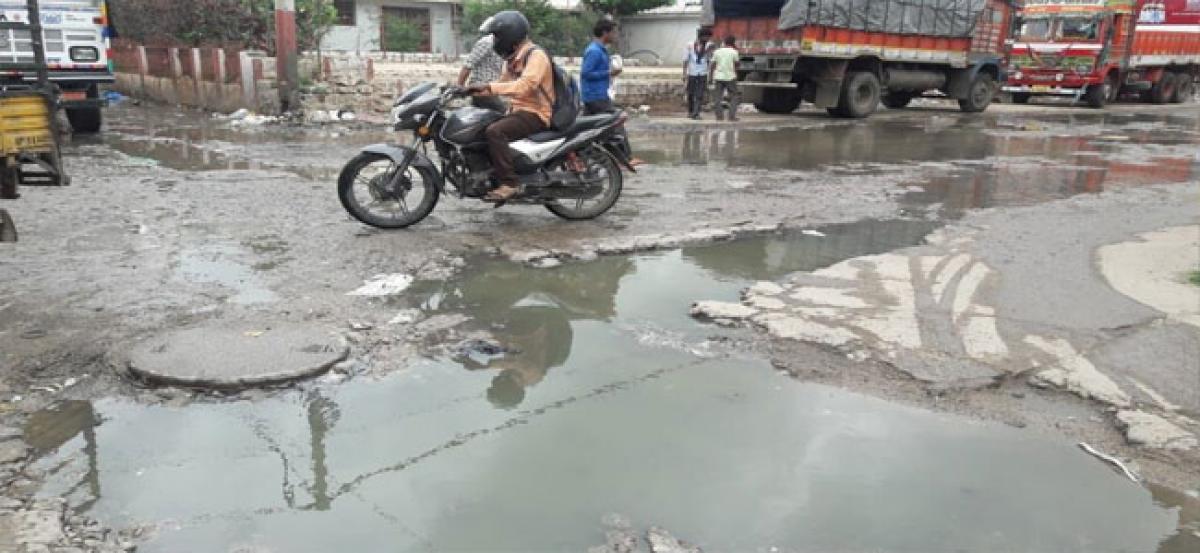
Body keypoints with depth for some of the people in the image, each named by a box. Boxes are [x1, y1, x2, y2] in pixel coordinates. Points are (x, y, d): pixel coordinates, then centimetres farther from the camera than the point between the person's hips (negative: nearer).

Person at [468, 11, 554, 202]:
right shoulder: (513, 58, 17)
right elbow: (503, 83, 22)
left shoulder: (536, 55, -14)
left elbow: (525, 86, -29)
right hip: (518, 110, 10)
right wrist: (475, 91, 6)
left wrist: (489, 87, -32)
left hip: (536, 114, -10)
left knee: (494, 132, -30)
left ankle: (509, 184, -30)